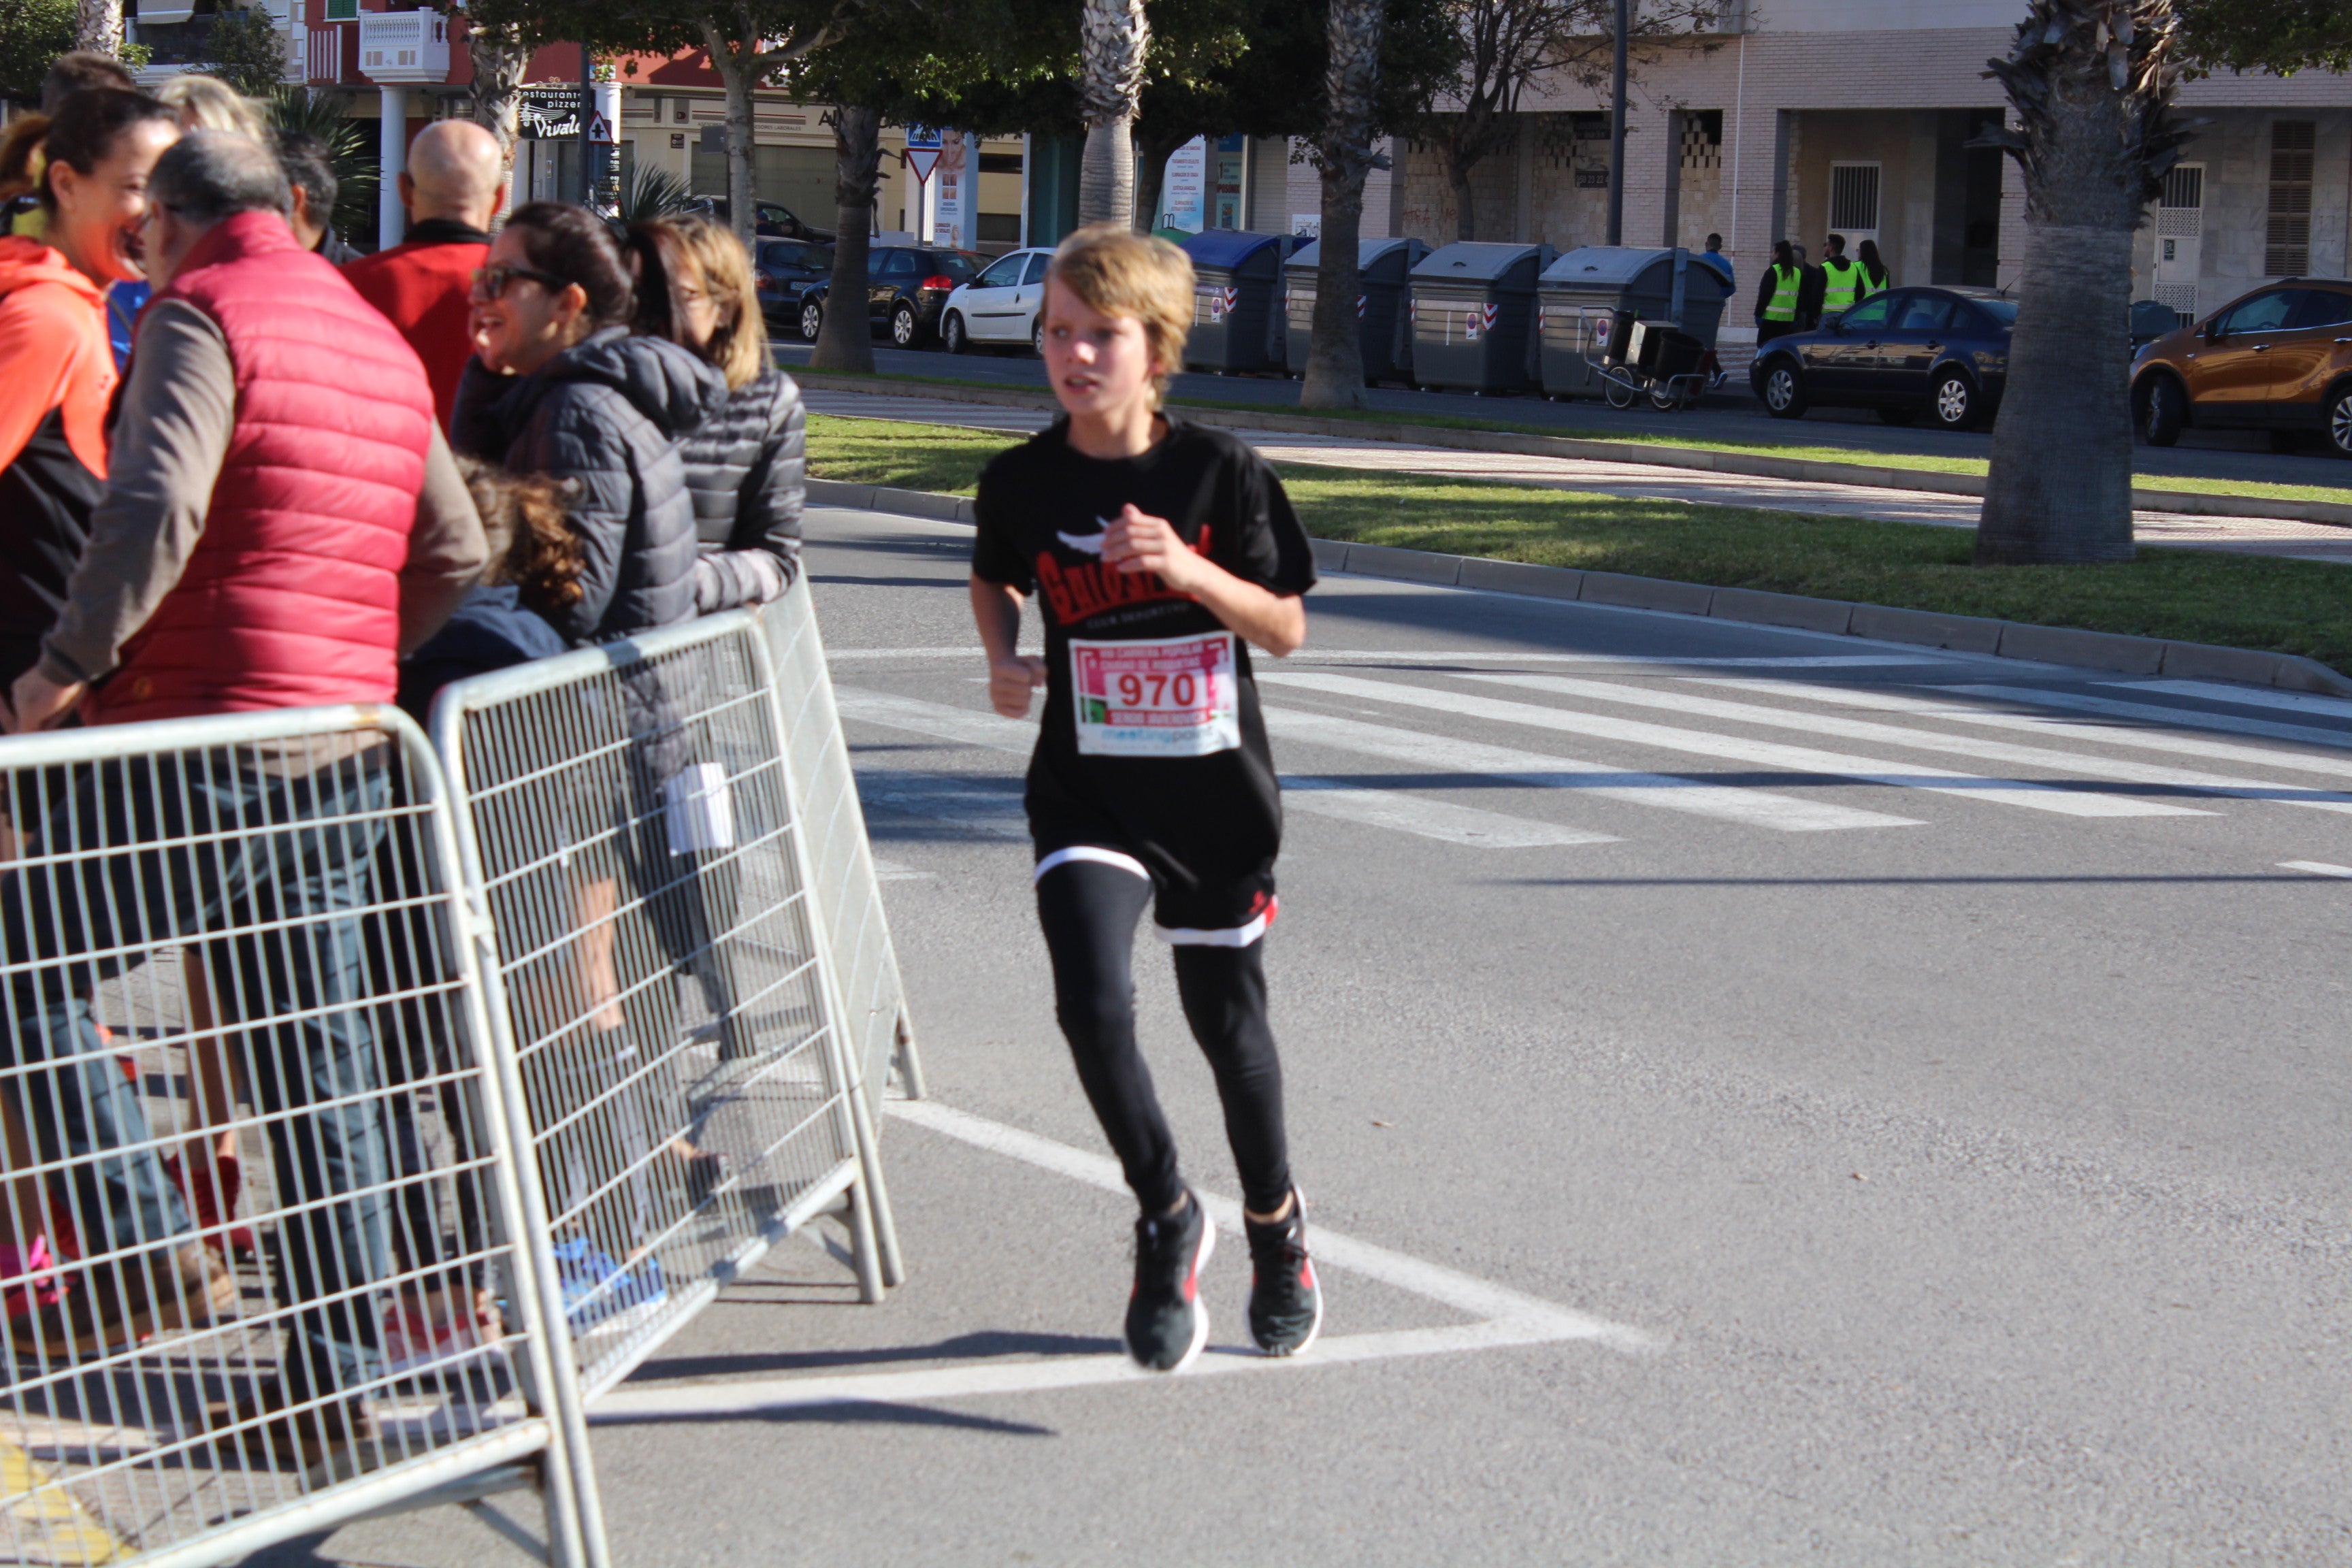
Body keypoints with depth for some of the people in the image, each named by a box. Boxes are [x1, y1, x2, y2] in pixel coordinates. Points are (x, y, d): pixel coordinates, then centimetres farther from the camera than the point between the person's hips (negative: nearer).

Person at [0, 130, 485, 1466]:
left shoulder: (203, 314, -6)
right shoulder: (378, 342, 18)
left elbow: (156, 511, -21)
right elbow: (456, 551, 18)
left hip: (200, 741, -8)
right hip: (346, 757, 8)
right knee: (321, 1061, 10)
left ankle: (146, 1249, -10)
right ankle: (336, 1376, 13)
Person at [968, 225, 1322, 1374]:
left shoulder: (1223, 473, -9)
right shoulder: (1023, 480, -5)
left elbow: (1286, 628, -6)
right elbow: (993, 578, 17)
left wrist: (1188, 570, -22)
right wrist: (1002, 662, -2)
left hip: (1216, 789, 0)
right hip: (1087, 790, 1)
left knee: (1227, 1022, 14)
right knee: (1091, 1003, -21)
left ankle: (1275, 1224, 40)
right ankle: (1166, 1218, 3)